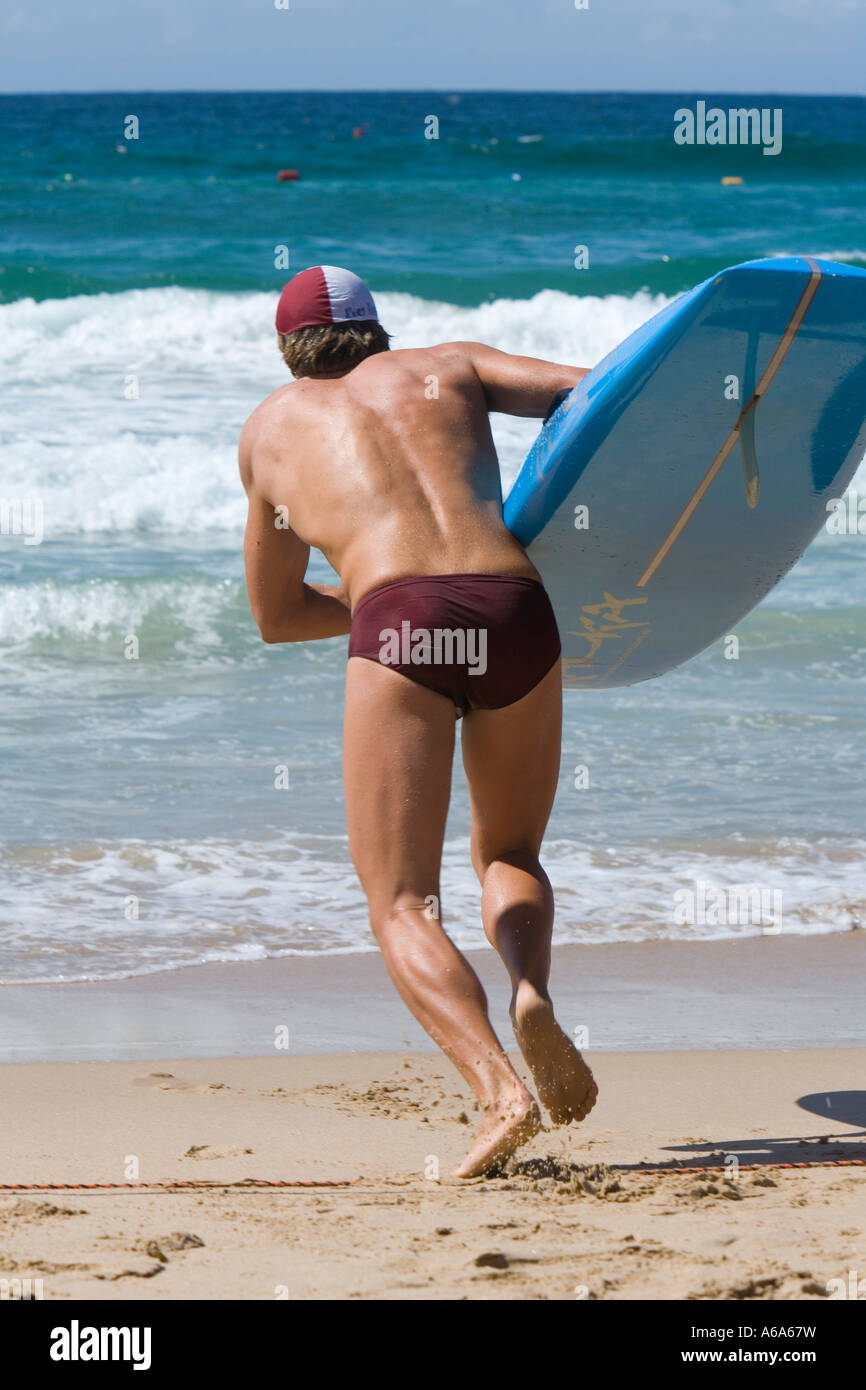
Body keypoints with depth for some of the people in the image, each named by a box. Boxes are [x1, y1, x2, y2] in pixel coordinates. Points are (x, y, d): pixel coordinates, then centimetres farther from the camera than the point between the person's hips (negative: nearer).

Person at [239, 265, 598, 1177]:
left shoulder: (271, 428, 29)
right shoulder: (447, 368, 29)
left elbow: (275, 616, 36)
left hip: (398, 626, -2)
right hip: (517, 613, 2)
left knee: (401, 905, 3)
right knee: (508, 856, 25)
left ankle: (500, 1091, -22)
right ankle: (531, 995, -6)